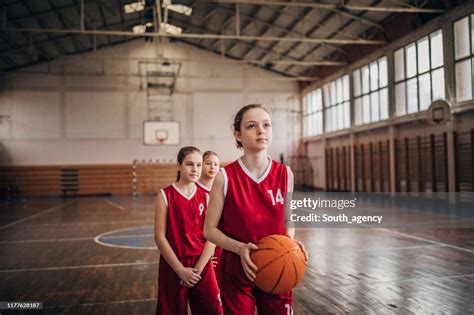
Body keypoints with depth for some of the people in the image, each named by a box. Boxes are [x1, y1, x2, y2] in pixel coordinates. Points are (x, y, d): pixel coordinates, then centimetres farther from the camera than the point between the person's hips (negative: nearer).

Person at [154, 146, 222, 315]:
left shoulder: (205, 196, 2)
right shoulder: (165, 195, -6)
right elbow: (160, 237, -9)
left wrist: (198, 268, -10)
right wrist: (181, 270, -12)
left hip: (202, 266, 2)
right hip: (173, 267, -2)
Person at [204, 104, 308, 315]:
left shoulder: (284, 174, -3)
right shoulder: (225, 177, -12)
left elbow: (287, 221, 9)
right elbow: (210, 229, -7)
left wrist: (290, 242, -12)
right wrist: (240, 248, -22)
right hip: (236, 270, -2)